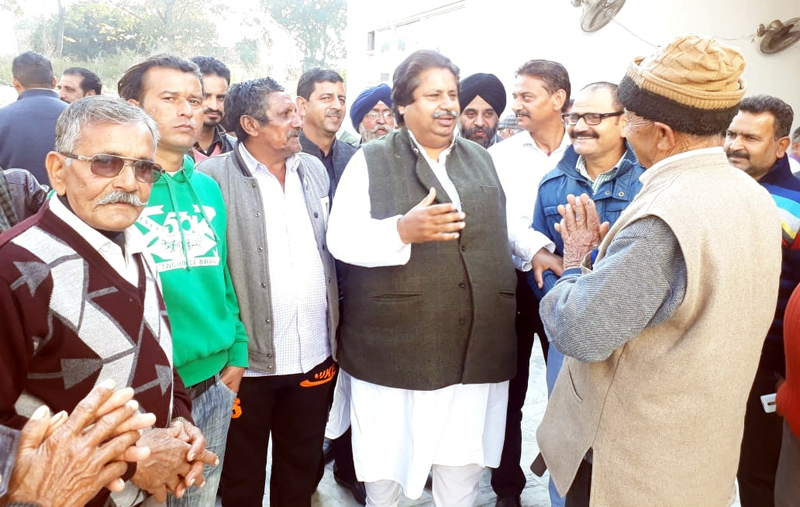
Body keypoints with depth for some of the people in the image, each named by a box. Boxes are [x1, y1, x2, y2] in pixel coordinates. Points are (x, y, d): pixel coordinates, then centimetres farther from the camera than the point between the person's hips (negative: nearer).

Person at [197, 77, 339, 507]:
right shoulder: (214, 176, -9)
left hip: (315, 356, 5)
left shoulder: (315, 170, 8)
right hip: (249, 357, -4)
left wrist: (333, 331, 13)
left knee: (301, 470, 20)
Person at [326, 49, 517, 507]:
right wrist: (402, 230, -24)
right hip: (393, 350, -3)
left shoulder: (481, 160, 15)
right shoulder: (371, 161, 0)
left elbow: (506, 229, 22)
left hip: (476, 353, 4)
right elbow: (341, 239, -9)